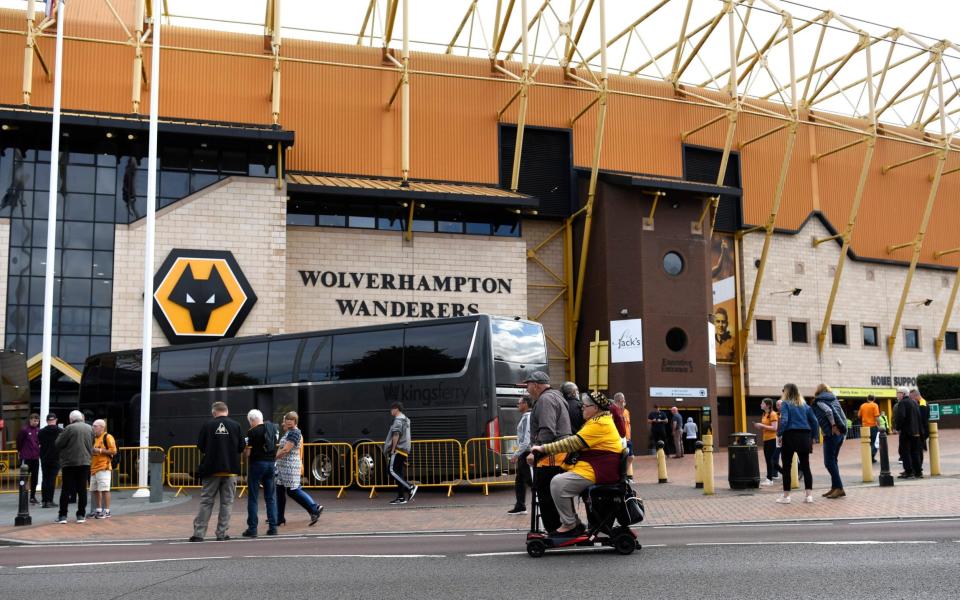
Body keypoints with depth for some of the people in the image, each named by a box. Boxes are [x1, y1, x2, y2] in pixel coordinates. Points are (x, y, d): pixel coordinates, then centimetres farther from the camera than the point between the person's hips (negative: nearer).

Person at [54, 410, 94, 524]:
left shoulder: (70, 428, -12)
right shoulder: (90, 428, 5)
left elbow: (58, 444, -9)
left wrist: (60, 436, 8)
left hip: (70, 463, -4)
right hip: (85, 462, 4)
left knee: (66, 490, 4)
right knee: (82, 489, 7)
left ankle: (62, 515, 5)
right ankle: (81, 515, 8)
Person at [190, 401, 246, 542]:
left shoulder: (207, 425, -5)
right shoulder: (235, 425, -2)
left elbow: (200, 446, 0)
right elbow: (241, 447, 1)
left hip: (211, 469, 0)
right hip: (230, 470, 0)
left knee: (206, 502, 7)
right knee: (227, 502, 7)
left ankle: (198, 533, 5)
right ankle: (222, 534, 6)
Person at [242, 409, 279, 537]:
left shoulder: (252, 432, -11)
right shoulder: (273, 428, 6)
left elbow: (248, 452, -11)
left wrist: (245, 451, 9)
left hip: (257, 463, -5)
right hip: (271, 464, 5)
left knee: (253, 498, 2)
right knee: (271, 497, 10)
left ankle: (252, 528, 1)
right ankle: (273, 527, 9)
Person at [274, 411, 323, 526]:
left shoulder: (294, 433, -17)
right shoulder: (289, 432, 14)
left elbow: (285, 450, -21)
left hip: (290, 466, -10)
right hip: (283, 466, 10)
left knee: (293, 491, -8)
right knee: (279, 490, 10)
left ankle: (315, 509, -3)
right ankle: (279, 518, 16)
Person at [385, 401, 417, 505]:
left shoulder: (398, 420, -9)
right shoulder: (405, 420, 22)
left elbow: (396, 435, -19)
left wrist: (392, 449, -16)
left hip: (398, 450, -10)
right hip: (405, 450, 10)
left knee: (393, 471, -12)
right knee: (399, 473, 8)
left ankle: (410, 487, -19)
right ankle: (401, 497, 5)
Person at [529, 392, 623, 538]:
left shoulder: (599, 424, -15)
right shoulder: (599, 421, 19)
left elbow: (573, 443, -21)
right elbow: (576, 442, 21)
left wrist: (544, 448, -19)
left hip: (598, 471, -11)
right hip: (592, 467, 11)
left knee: (558, 483, -20)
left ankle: (570, 525, -8)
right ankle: (573, 523, 12)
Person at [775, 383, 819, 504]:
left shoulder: (785, 404, -3)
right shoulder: (804, 405, 13)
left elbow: (784, 420, -16)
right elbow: (814, 421, 11)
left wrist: (779, 434, -9)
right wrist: (812, 437, 17)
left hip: (790, 436, -5)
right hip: (804, 437, 5)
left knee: (786, 466, 3)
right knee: (805, 466, 8)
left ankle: (786, 496, 5)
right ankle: (809, 495, 4)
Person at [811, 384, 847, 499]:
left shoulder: (819, 401, 0)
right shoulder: (834, 399, 19)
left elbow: (828, 411, -18)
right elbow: (843, 417, 16)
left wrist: (833, 426, -13)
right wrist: (842, 428, 16)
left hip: (831, 433, -7)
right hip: (840, 433, 7)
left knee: (829, 462, -5)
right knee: (833, 460, 15)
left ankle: (839, 488, -12)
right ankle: (835, 487, 15)